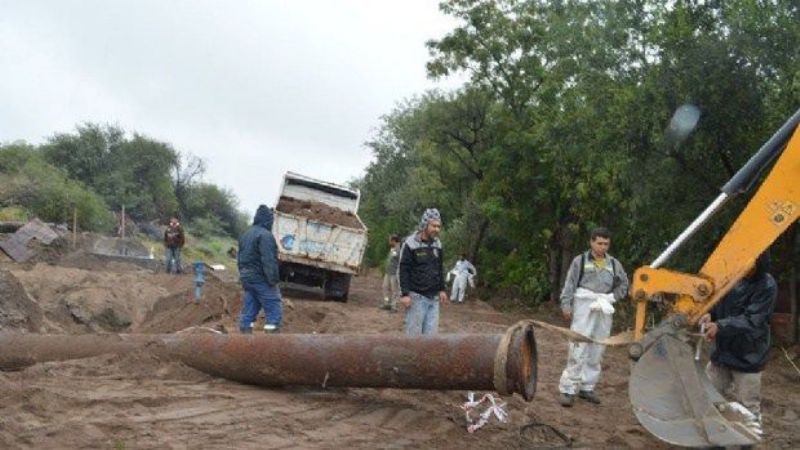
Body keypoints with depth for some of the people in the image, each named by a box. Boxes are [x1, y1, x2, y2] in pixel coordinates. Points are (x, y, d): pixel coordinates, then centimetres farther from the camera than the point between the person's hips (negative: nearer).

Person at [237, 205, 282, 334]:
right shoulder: (265, 235, -15)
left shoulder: (245, 234, 15)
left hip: (247, 278, 9)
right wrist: (273, 280, -19)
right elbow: (269, 260, -21)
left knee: (248, 312, 11)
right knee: (274, 311, -6)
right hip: (261, 279, -9)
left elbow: (240, 258, 21)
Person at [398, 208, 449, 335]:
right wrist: (404, 294, -14)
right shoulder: (410, 244, -9)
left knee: (431, 332, 5)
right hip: (416, 297, -6)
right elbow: (403, 270, -10)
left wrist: (442, 289, 17)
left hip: (433, 297, 6)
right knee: (414, 332, -4)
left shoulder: (437, 244, 11)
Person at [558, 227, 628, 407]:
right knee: (578, 348, -10)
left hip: (604, 310, 4)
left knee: (596, 351, 8)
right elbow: (569, 285, 0)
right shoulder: (580, 260, 2)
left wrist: (612, 297, 5)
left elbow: (623, 285, 20)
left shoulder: (614, 264, 11)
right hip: (584, 307, -4)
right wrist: (566, 305, -8)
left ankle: (587, 388, 18)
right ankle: (568, 389, -7)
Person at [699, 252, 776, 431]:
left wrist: (719, 326, -38)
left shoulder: (767, 286, -18)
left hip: (748, 357, -6)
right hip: (722, 351, 6)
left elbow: (751, 320, -25)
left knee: (749, 409, 6)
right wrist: (710, 313, -14)